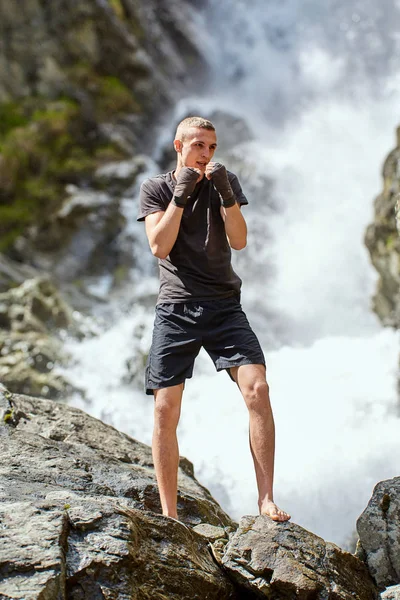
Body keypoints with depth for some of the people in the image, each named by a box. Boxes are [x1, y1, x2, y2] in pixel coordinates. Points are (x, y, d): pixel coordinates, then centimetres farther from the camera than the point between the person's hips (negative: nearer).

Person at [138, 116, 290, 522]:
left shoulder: (226, 183, 11)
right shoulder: (155, 188, 7)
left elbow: (239, 241, -1)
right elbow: (159, 246, -7)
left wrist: (226, 194, -14)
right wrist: (180, 194, -13)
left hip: (224, 306, 1)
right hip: (176, 309, -1)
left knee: (257, 389, -17)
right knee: (165, 410, -6)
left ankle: (266, 501, -14)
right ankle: (168, 515, 2)